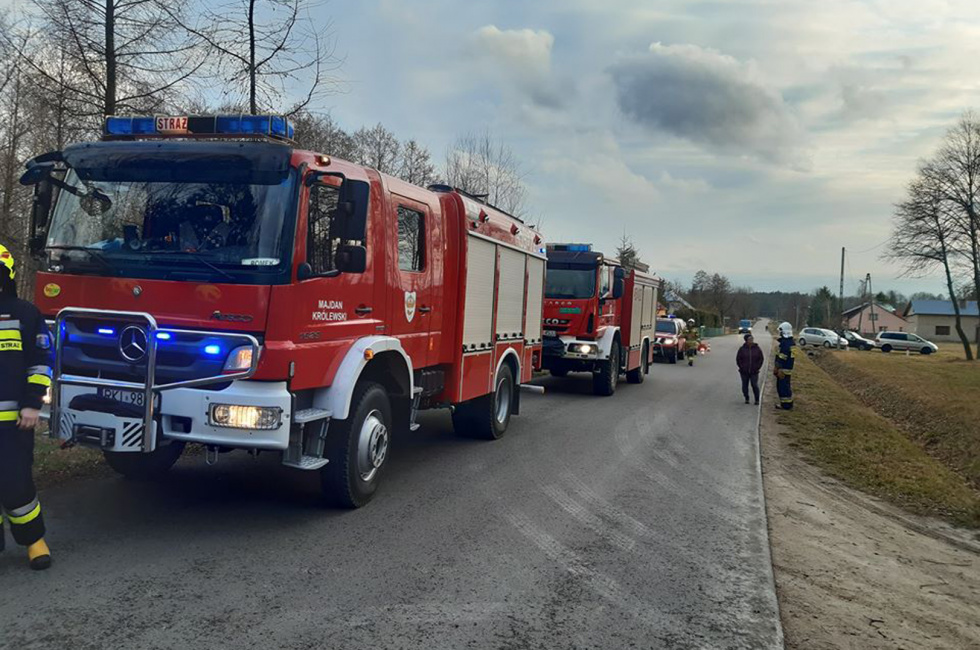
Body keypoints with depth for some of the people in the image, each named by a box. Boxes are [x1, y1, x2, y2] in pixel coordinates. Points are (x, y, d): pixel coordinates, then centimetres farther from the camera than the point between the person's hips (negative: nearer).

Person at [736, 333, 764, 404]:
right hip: (744, 372, 1)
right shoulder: (742, 349, -2)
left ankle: (757, 399, 5)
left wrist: (757, 368, -1)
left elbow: (761, 359, 7)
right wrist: (741, 367, -2)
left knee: (754, 385, -6)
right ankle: (746, 399, 20)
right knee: (745, 385, 7)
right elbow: (738, 359, 5)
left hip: (754, 372, -1)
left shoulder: (757, 349, 1)